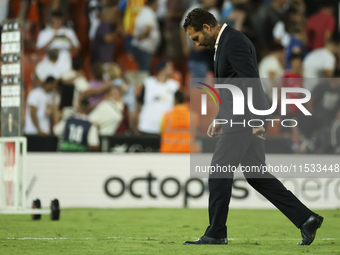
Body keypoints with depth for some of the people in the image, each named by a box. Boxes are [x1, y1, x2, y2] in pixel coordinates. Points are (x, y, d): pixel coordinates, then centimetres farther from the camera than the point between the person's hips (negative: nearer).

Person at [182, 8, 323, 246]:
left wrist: (255, 119, -25)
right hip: (239, 117, 10)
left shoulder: (233, 41, -14)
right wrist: (220, 118, 24)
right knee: (256, 174, 9)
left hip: (245, 118, -10)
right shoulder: (225, 41, 19)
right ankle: (306, 219, 7)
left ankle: (216, 233, 3)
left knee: (219, 171, -4)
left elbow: (251, 80, -22)